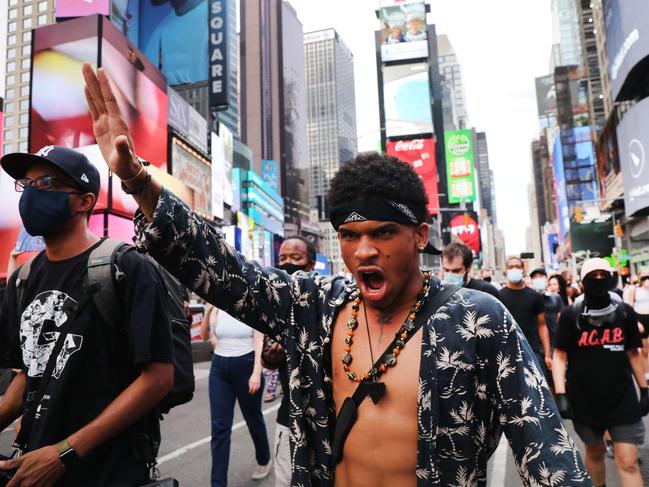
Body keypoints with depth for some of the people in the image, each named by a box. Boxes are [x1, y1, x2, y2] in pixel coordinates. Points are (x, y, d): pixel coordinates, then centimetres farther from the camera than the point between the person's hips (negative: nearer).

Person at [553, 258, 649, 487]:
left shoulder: (625, 312, -1)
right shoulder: (571, 314, -9)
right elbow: (559, 355, -7)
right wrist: (561, 395, -14)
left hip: (622, 397, 1)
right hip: (584, 398, -1)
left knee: (628, 463, -2)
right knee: (594, 452, 17)